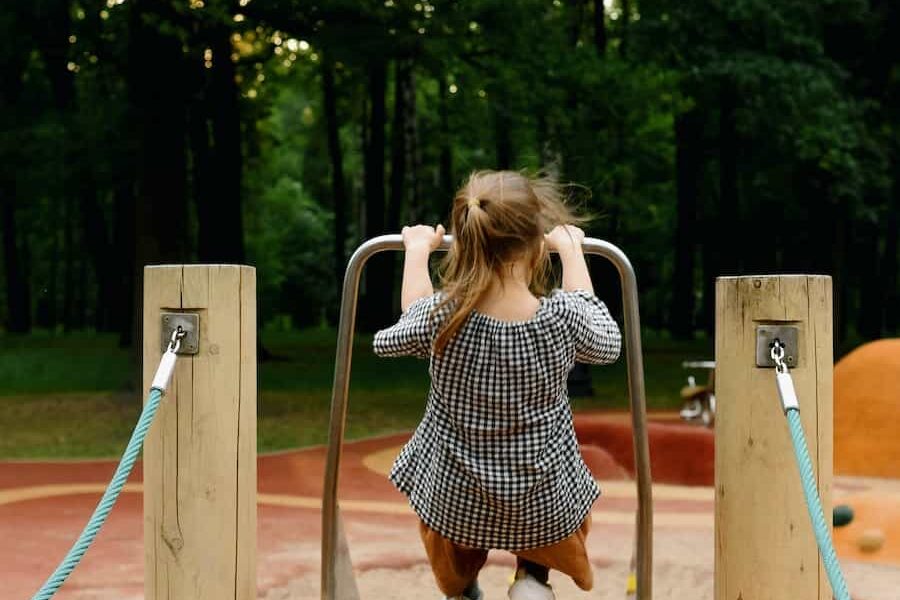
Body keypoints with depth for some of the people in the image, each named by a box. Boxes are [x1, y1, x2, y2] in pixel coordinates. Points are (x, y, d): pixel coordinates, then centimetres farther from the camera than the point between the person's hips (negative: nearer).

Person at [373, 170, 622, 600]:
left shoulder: (440, 317, -20)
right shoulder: (562, 318, -21)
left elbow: (390, 339, 4)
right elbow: (607, 343, 3)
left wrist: (417, 250, 15)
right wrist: (571, 250, 11)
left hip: (452, 504, 2)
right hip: (545, 509, -2)